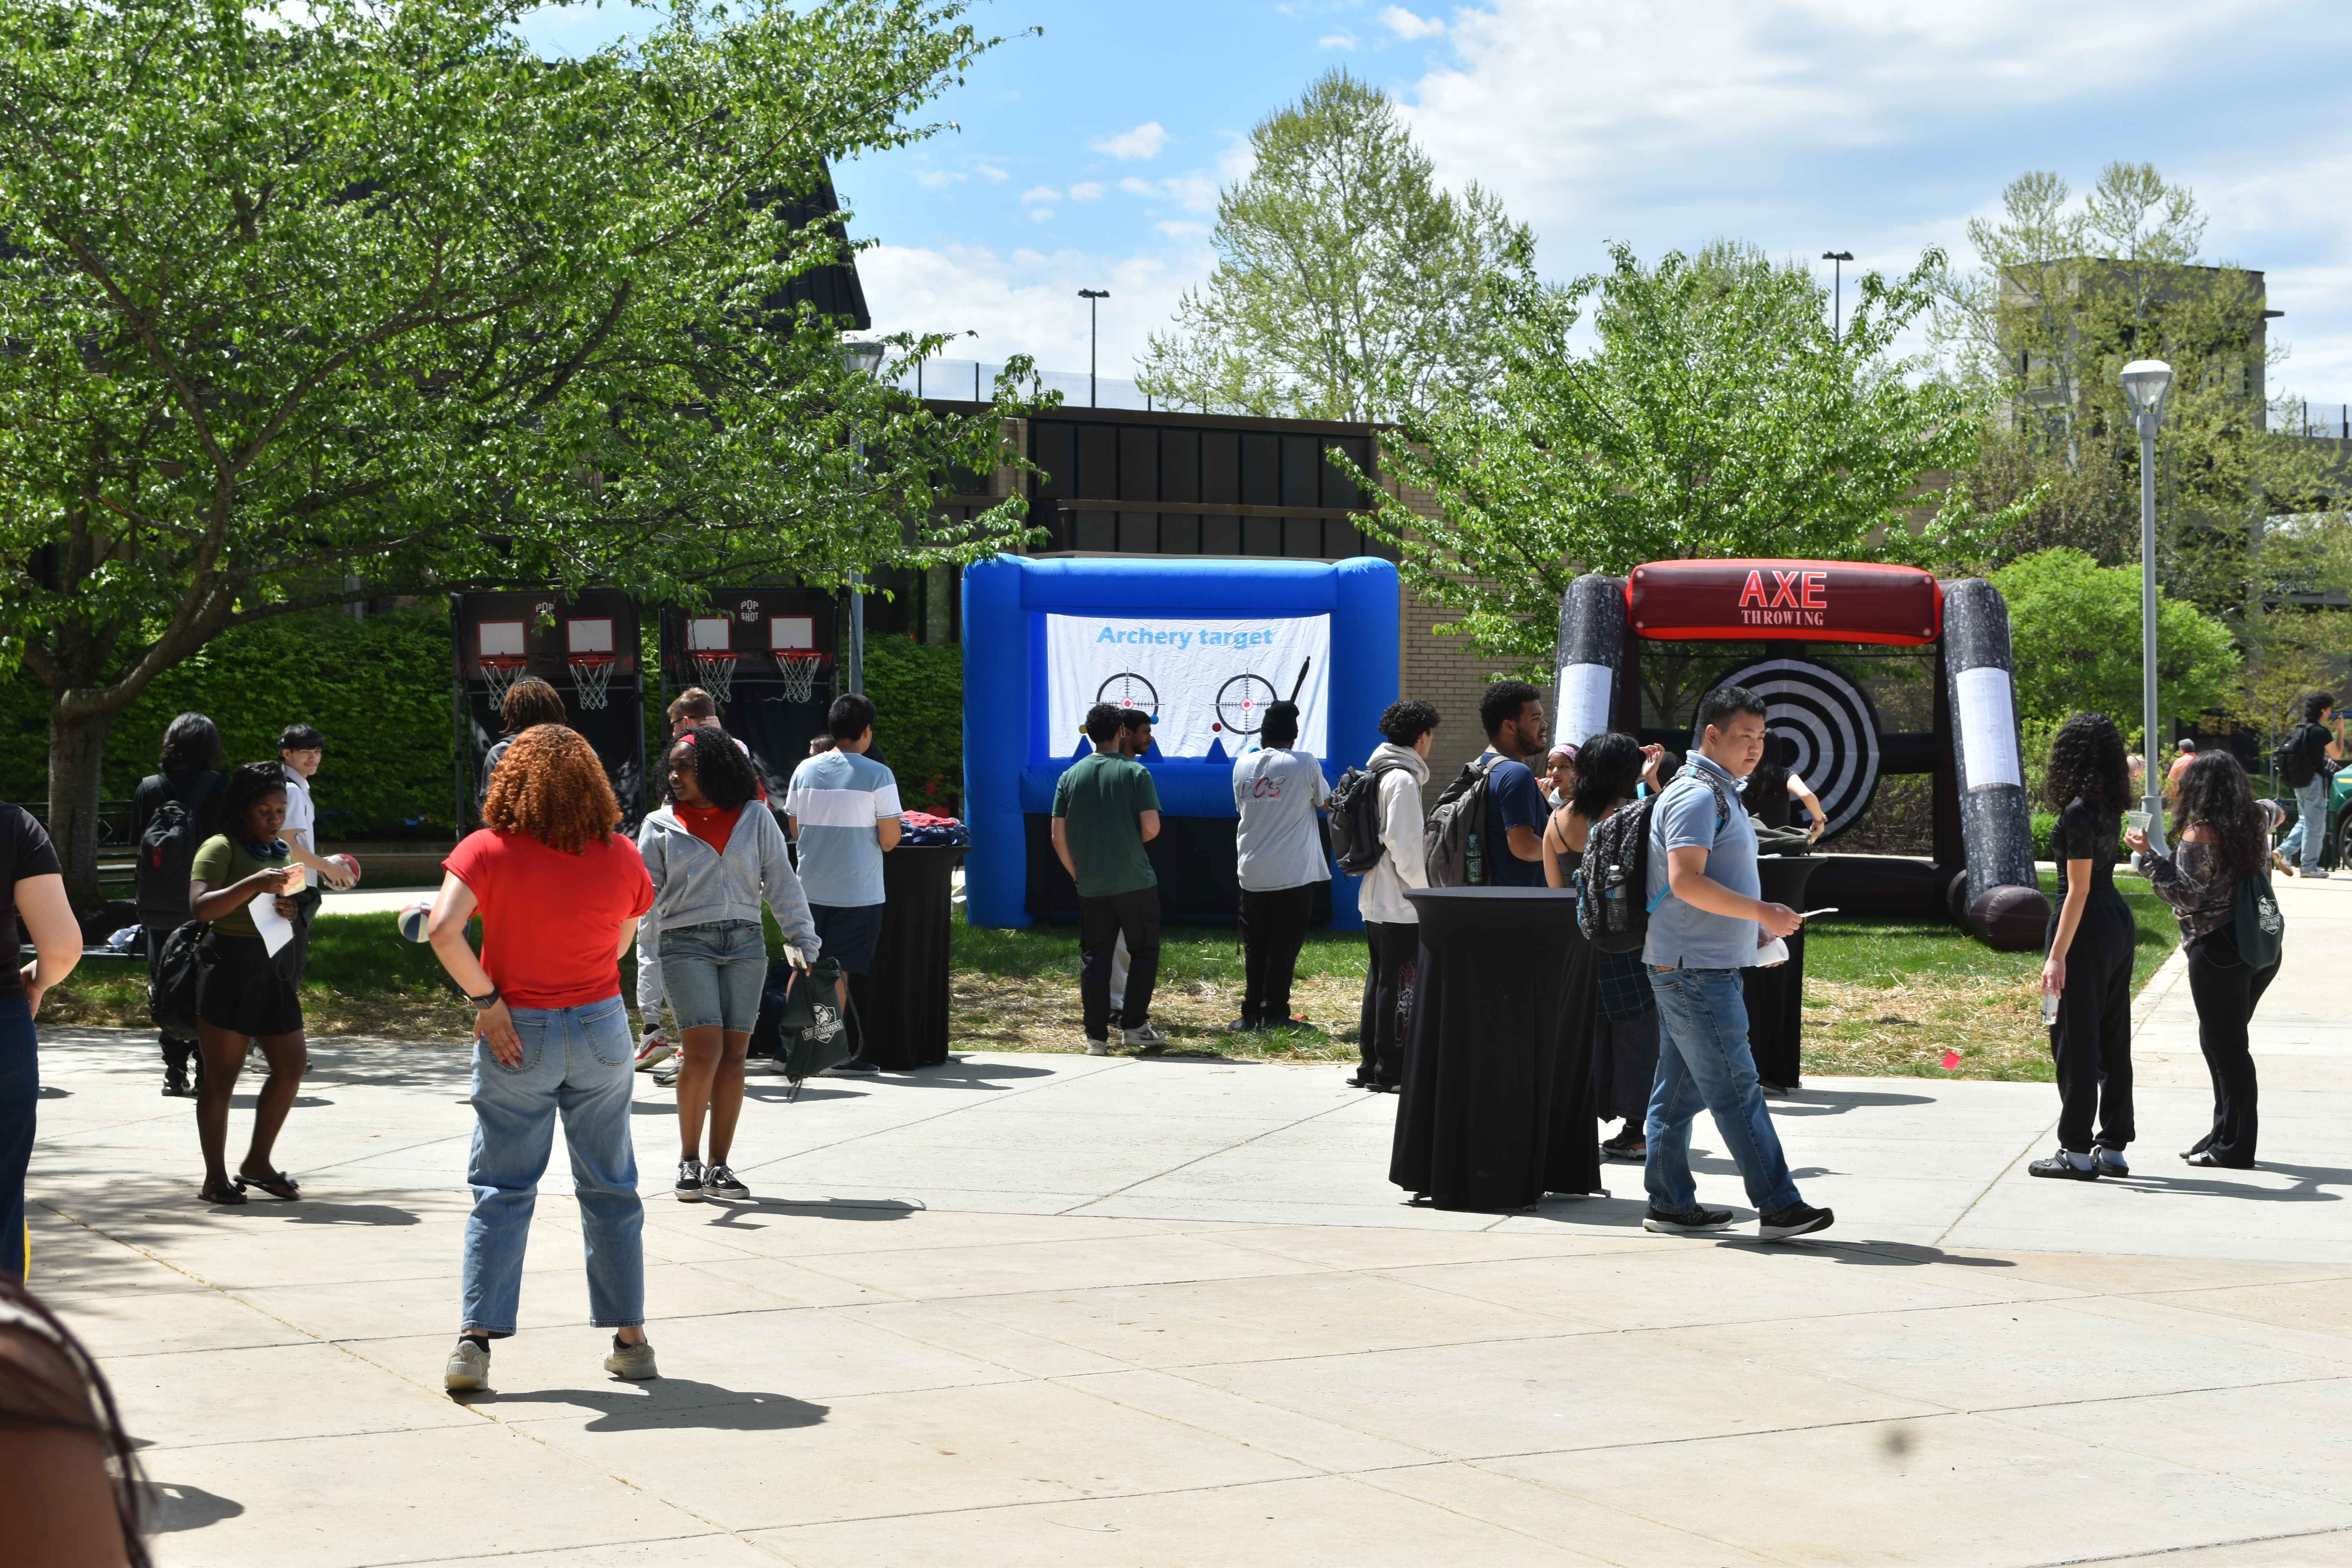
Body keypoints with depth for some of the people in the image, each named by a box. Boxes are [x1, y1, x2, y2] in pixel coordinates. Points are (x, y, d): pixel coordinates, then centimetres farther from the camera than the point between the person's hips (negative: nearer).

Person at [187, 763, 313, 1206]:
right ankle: (215, 1177, 4)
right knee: (222, 1075, -3)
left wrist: (289, 911, 6)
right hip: (229, 968, -8)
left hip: (274, 970, 8)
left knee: (292, 1065, 5)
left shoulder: (282, 853, 17)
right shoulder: (221, 848, -6)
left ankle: (257, 1162, 19)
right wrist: (254, 885, -28)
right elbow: (200, 907, -19)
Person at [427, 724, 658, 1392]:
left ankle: (476, 1341, -3)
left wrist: (487, 999, -13)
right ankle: (631, 1338, 18)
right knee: (610, 1188, 12)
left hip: (516, 1036, -2)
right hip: (601, 1029, 2)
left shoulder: (489, 850, -11)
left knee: (501, 1190, 4)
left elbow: (443, 929, -24)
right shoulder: (622, 856, -3)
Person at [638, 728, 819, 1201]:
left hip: (745, 944, 2)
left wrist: (802, 941, 1)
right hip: (685, 944, -2)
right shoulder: (661, 826, 8)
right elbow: (648, 907, 7)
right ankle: (689, 1161, 0)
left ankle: (719, 1166, 8)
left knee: (733, 1056, 0)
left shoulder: (755, 819, 9)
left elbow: (782, 883, 9)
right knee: (704, 1051, -14)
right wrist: (648, 978, 1)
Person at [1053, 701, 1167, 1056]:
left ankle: (1097, 1037, 6)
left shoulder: (1071, 776, 4)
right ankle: (1134, 1025, 5)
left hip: (1090, 886, 3)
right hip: (1134, 881, -3)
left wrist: (1078, 873, 13)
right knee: (1144, 951, 11)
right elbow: (1151, 828, -11)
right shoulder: (1135, 772, -5)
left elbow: (1058, 836, 2)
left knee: (1094, 959, 7)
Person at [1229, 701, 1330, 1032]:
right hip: (1294, 872, -3)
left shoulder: (1243, 765, 3)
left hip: (1251, 872, 3)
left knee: (1255, 944, 10)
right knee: (1285, 944, 1)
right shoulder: (1306, 764, -6)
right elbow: (1325, 803, 7)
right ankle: (1274, 1014, 1)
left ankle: (1252, 1012, 11)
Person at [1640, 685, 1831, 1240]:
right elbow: (1685, 881, -24)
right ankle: (1779, 1207, -7)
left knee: (1680, 1088, 12)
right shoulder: (1696, 796, -15)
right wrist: (1761, 912, -22)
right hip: (1695, 967, -11)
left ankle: (1671, 1204, 16)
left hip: (1696, 967, 11)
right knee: (1736, 1089, -8)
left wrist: (1756, 927, 16)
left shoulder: (1719, 794, 19)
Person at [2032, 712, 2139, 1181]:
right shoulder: (2109, 807, 7)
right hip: (2119, 922, 9)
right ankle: (2113, 1148, 16)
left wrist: (2057, 956, -21)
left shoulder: (2079, 812, -18)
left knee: (2075, 1043, -2)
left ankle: (2077, 1153, 2)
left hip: (2088, 929, -9)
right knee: (2112, 1040, 12)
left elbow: (2079, 889, -20)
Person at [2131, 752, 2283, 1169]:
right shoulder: (2253, 821, 5)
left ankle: (2235, 1147, 2)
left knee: (2224, 1045, -1)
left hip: (2218, 950, -8)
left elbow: (2186, 897, -17)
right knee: (2223, 1042, 17)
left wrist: (2149, 856, -17)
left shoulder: (2200, 834, -17)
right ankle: (2226, 1133, 21)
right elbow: (2272, 812, 30)